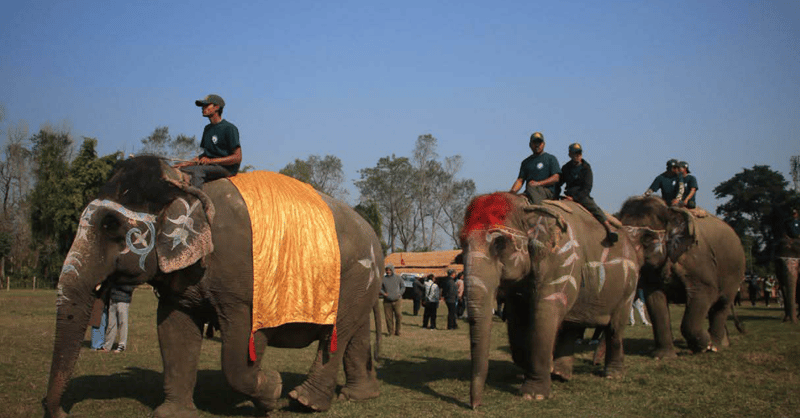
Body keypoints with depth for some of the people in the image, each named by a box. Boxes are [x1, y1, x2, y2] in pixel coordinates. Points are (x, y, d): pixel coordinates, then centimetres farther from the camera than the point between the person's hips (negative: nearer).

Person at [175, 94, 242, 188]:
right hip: (209, 166, 8)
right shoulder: (207, 128, 19)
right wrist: (188, 163, 5)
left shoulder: (229, 128, -8)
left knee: (197, 170, -34)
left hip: (227, 168, -8)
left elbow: (237, 158, -14)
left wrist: (211, 160, -17)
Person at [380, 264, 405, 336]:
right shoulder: (383, 279, 4)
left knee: (398, 316, -8)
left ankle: (397, 331, 9)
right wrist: (383, 293, -9)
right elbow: (380, 288, 10)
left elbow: (403, 287, 15)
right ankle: (391, 332, 13)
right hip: (387, 301, 0)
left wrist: (400, 293, -2)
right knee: (388, 317, 0)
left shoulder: (398, 278, 5)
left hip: (396, 300, 0)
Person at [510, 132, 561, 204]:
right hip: (528, 192, 4)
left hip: (548, 191, -4)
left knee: (531, 188, -38)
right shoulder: (525, 162, 26)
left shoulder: (551, 158, 13)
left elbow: (556, 178, 1)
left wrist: (538, 183, -12)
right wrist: (512, 192, -4)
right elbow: (520, 180, 17)